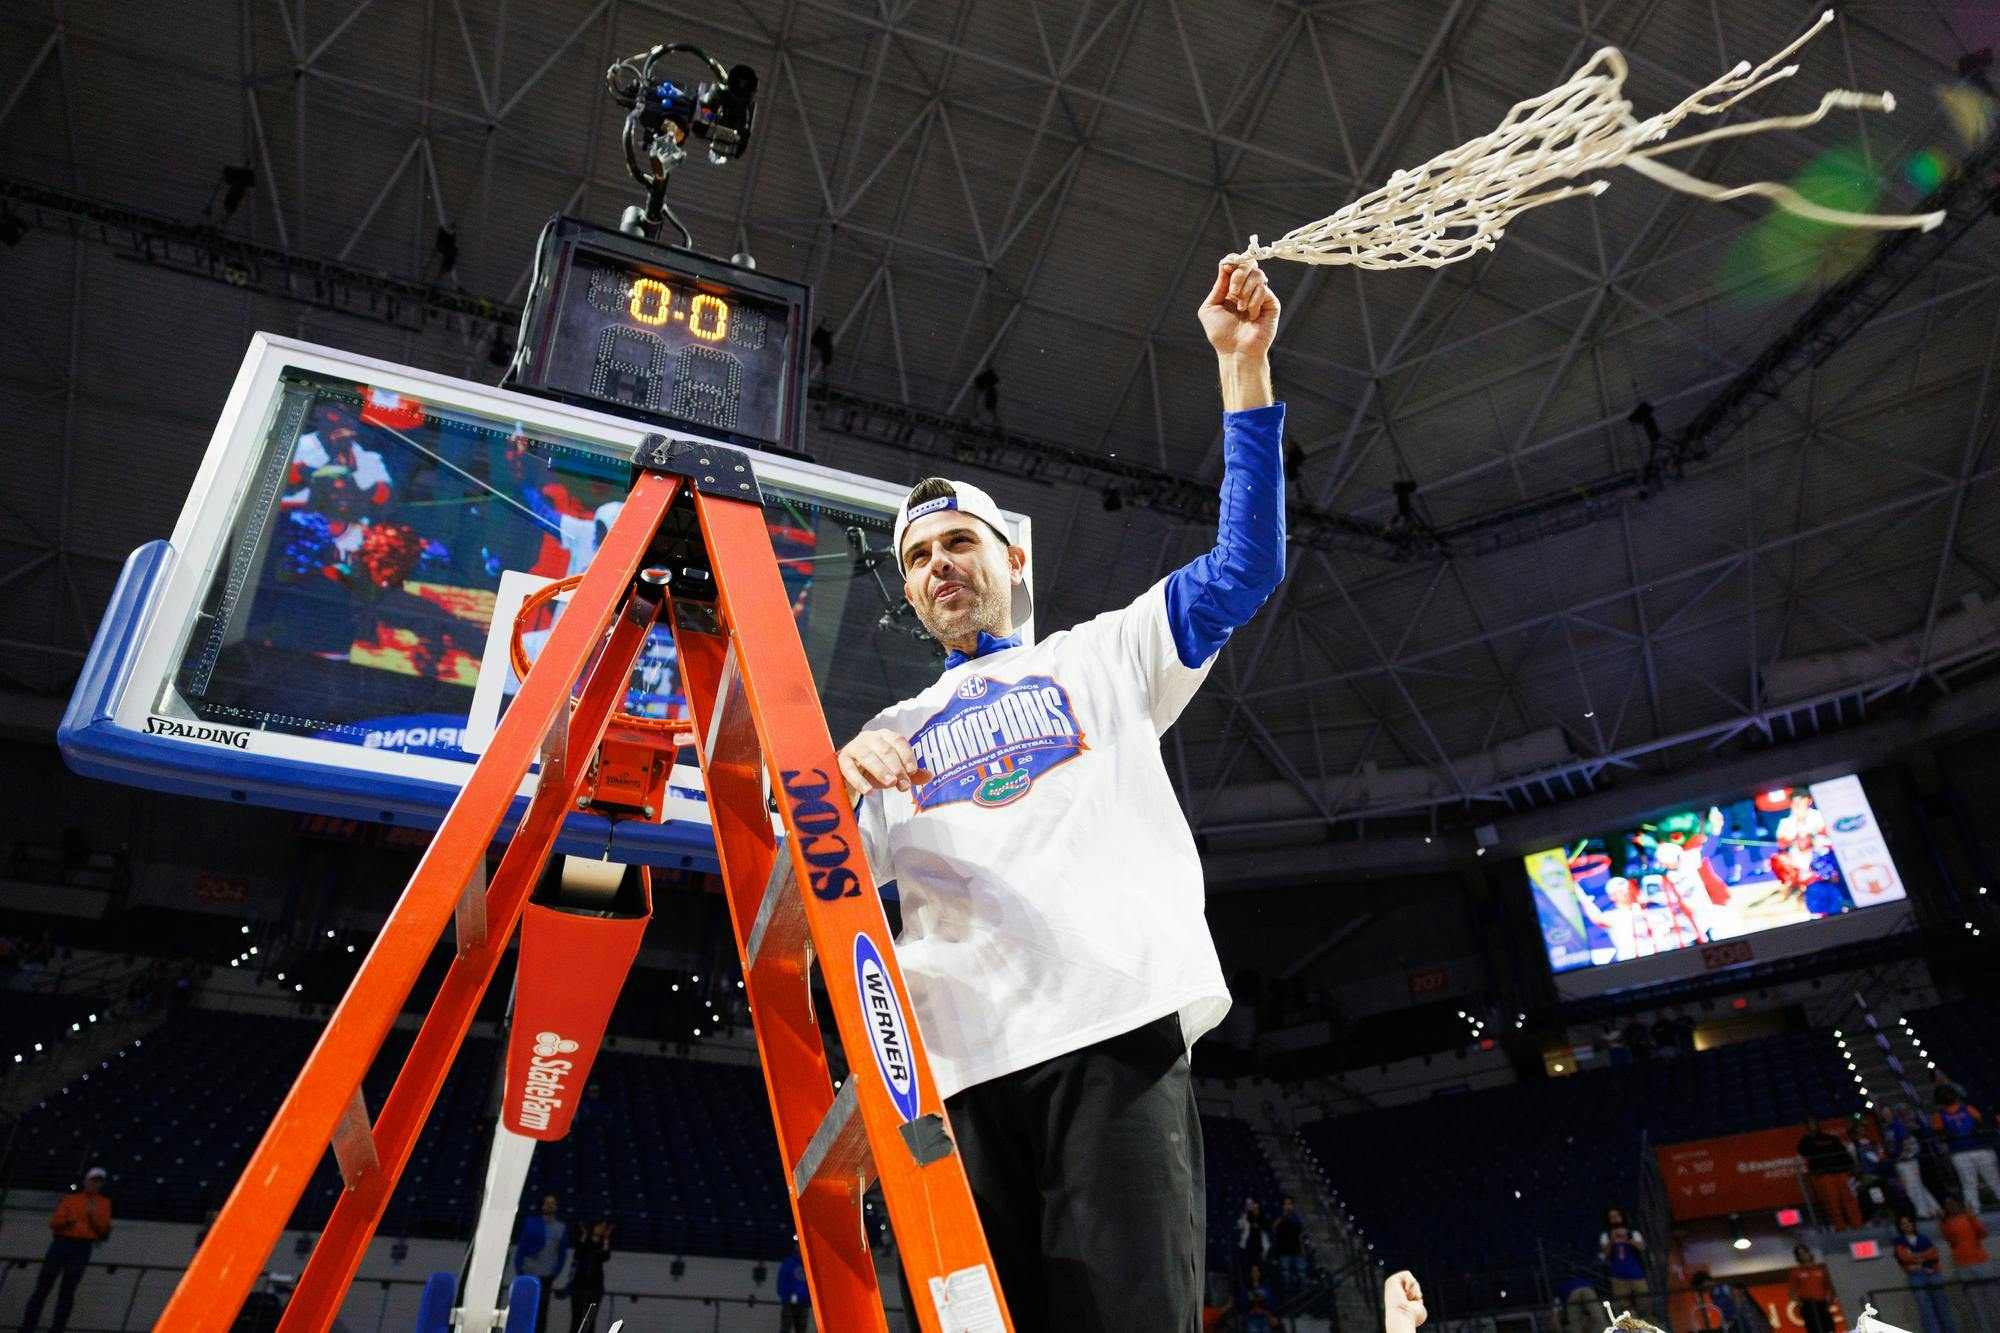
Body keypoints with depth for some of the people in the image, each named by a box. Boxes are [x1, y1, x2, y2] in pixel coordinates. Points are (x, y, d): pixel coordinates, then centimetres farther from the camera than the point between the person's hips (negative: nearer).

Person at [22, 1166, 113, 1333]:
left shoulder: (104, 1203, 12)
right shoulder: (71, 1198, 12)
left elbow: (104, 1229, 3)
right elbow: (54, 1223, 6)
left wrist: (93, 1215, -10)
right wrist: (67, 1221, -15)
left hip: (82, 1248, 0)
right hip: (61, 1243, 0)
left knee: (67, 1291, -1)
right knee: (43, 1286, -2)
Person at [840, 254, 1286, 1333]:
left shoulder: (1102, 657, 21)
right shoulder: (890, 737, 25)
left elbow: (1245, 567, 9)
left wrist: (1242, 366, 5)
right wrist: (826, 790, -6)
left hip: (1118, 1035, -2)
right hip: (960, 1067, 3)